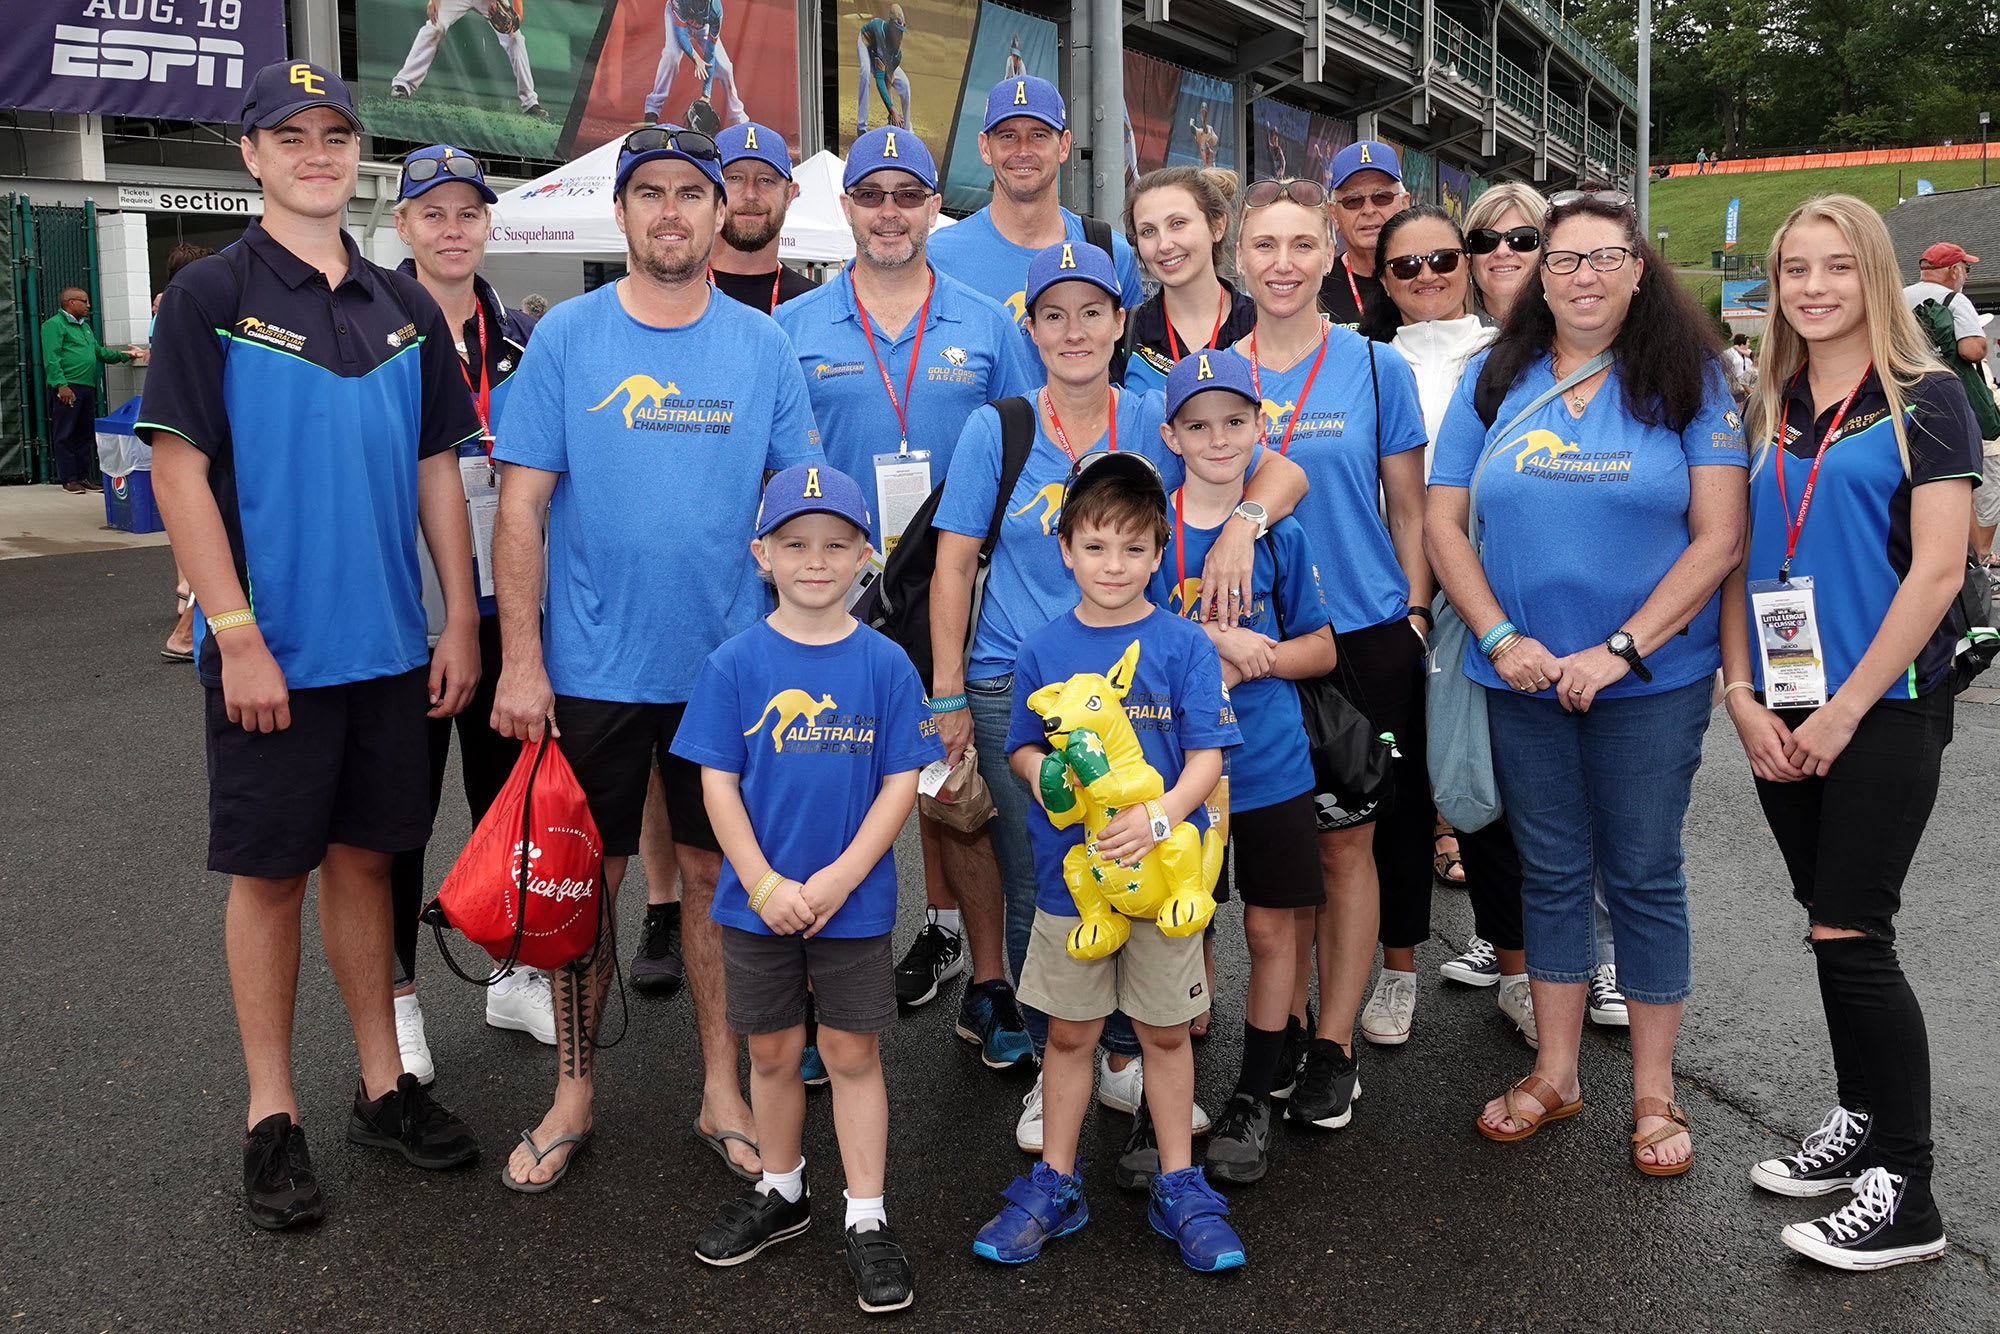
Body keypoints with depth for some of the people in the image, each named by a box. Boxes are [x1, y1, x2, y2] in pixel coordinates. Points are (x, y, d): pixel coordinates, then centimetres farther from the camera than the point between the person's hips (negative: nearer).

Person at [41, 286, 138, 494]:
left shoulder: (85, 326, 23)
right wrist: (61, 385, -21)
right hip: (67, 388, -9)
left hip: (87, 388, 9)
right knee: (65, 434, -4)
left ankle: (83, 475, 16)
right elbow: (51, 359, -13)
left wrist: (123, 355, 19)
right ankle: (69, 479, -3)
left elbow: (99, 352, 30)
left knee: (85, 434, 10)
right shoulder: (54, 325, -5)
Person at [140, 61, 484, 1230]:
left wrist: (462, 621, 5)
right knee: (271, 871, 5)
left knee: (365, 855, 13)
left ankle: (385, 1085, 25)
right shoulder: (212, 295, -5)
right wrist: (237, 636, -16)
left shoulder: (405, 307, 9)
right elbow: (179, 471, -9)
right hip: (269, 647, -4)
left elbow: (437, 471, 11)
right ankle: (273, 1115, 17)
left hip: (390, 644, 4)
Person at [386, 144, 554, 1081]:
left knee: (509, 786, 13)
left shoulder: (522, 338, 9)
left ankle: (516, 976, 27)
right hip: (407, 608, -4)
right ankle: (397, 997, 19)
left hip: (508, 606, 4)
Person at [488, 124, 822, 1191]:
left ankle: (723, 1090, 23)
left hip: (731, 662, 1)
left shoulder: (763, 344, 4)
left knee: (716, 872, 9)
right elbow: (520, 506, -3)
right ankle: (572, 1095, 23)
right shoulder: (566, 337, -1)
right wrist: (520, 660, -9)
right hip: (591, 666, -1)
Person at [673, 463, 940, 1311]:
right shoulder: (735, 665, -5)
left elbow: (900, 782, -5)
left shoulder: (885, 665, -5)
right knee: (773, 1051, 15)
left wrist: (839, 878, -14)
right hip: (756, 900, 1)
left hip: (854, 901, -1)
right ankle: (781, 1192, 35)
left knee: (853, 1054, 7)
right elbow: (718, 784, -4)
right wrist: (764, 886, -13)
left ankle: (867, 1221, 18)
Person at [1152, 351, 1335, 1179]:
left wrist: (1247, 662, -14)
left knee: (1273, 927, 6)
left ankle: (1253, 1098, 21)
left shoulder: (1280, 533, 1)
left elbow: (1319, 649, 5)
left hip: (1271, 765, 1)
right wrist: (1217, 641, -17)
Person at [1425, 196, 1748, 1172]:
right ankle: (1554, 1075, 25)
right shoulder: (1494, 379, 5)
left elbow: (1718, 538, -8)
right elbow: (1443, 521, 3)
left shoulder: (1687, 380, -3)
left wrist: (1621, 650, -16)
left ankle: (1654, 1094, 20)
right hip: (1522, 676, 2)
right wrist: (1500, 638, -10)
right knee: (1551, 872, 12)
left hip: (1652, 678, -2)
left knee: (1643, 874, 6)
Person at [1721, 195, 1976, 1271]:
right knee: (1828, 926, 11)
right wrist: (1744, 696, -1)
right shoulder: (1763, 413, 11)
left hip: (1885, 707, -5)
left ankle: (1905, 1190, 3)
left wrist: (1846, 707, -13)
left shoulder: (1925, 400, -3)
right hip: (1782, 715, 5)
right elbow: (1735, 560, 11)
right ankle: (1860, 1120, 28)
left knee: (1849, 933, -7)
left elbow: (1937, 570, -10)